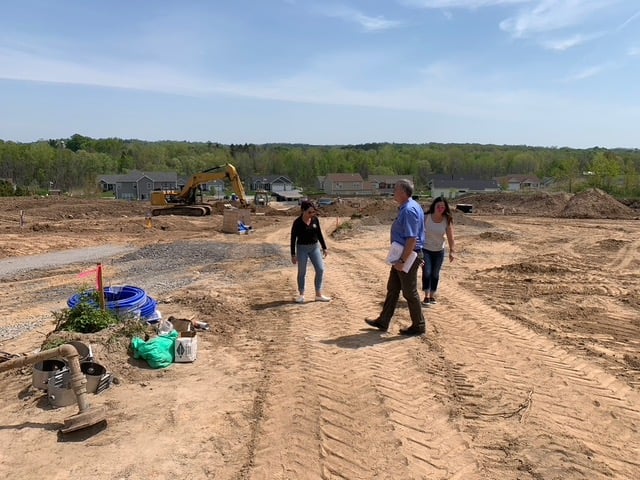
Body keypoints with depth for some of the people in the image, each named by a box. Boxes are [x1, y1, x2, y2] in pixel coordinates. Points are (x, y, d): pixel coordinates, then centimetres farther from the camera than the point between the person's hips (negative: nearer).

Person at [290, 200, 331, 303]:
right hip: (302, 248, -4)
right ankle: (301, 295, 19)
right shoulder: (297, 222, -14)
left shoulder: (315, 219, -3)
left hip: (315, 247, 4)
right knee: (302, 272, 4)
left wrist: (324, 248, 7)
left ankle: (318, 295, 5)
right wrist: (293, 254, -8)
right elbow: (293, 239, -8)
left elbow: (319, 234, 7)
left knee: (320, 269, -3)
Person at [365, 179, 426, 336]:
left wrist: (402, 260, -26)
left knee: (409, 292, 2)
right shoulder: (405, 208, 11)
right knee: (392, 289, 16)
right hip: (402, 255, 10)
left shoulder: (409, 210, -22)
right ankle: (383, 322, 26)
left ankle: (418, 326, 17)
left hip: (408, 256, -10)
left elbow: (412, 239, -27)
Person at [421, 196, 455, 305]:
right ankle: (426, 296, 5)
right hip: (425, 249, -2)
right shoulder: (426, 217, -14)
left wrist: (452, 251, -18)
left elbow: (450, 237, -10)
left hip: (439, 251, 2)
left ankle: (432, 296, 22)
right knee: (426, 272, -8)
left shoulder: (447, 220, -9)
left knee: (435, 274, 8)